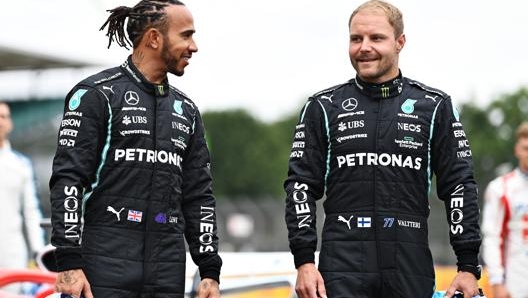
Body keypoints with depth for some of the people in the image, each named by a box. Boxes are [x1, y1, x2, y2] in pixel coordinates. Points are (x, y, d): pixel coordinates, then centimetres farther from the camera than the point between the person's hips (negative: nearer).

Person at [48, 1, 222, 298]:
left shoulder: (186, 110, 17)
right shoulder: (98, 94, -1)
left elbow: (199, 196, 18)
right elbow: (68, 181, -8)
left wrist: (210, 271, 11)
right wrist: (69, 262, -15)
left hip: (167, 274, 6)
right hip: (106, 268, -6)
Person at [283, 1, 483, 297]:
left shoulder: (434, 105, 8)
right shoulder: (324, 107, 8)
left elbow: (459, 186, 7)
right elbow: (301, 185, 6)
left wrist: (468, 266, 0)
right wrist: (304, 261, -4)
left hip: (411, 269, 1)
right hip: (343, 267, -1)